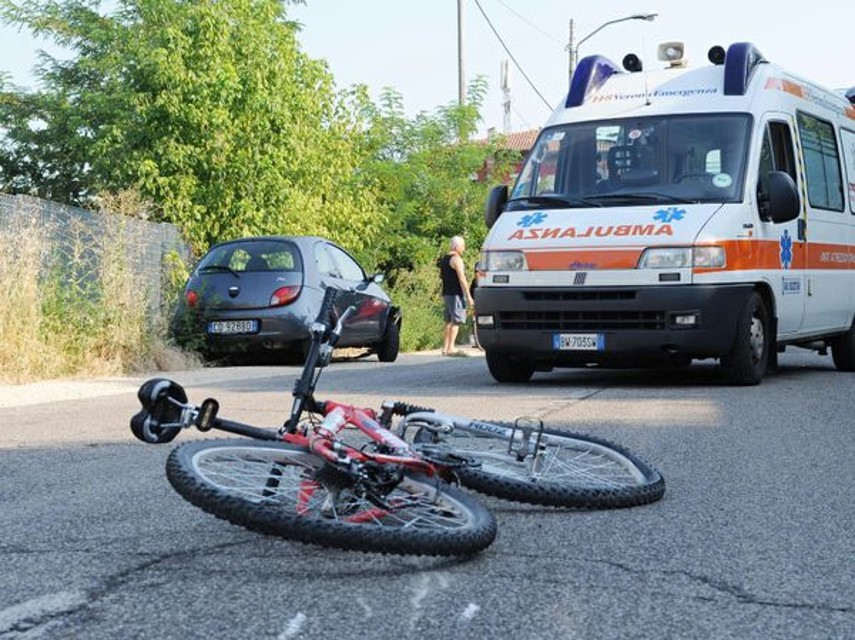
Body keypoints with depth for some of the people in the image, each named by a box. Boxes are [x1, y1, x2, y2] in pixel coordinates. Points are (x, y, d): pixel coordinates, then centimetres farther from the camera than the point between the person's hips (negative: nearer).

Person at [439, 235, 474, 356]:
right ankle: (451, 348, -16)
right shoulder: (456, 259, -12)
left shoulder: (444, 259, 17)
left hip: (446, 293, 9)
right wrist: (468, 296, -18)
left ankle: (445, 348, 12)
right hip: (456, 294, -9)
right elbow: (462, 278, -18)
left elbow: (441, 276, 23)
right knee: (456, 321, -10)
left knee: (449, 321, 12)